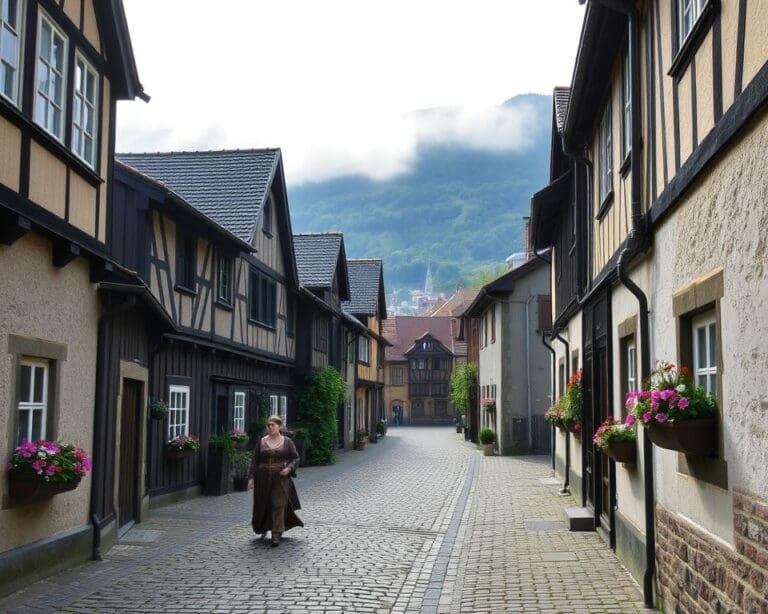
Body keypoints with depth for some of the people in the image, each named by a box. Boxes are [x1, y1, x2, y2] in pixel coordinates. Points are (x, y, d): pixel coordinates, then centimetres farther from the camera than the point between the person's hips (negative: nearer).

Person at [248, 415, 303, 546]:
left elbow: (296, 458, 5)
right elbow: (255, 461, 5)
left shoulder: (287, 441, 2)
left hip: (280, 479, -2)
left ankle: (276, 535, -3)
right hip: (263, 479, 2)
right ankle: (263, 527, 34)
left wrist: (289, 468, -12)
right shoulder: (262, 442, 5)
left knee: (278, 505, -6)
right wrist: (251, 477, -2)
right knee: (263, 505, 8)